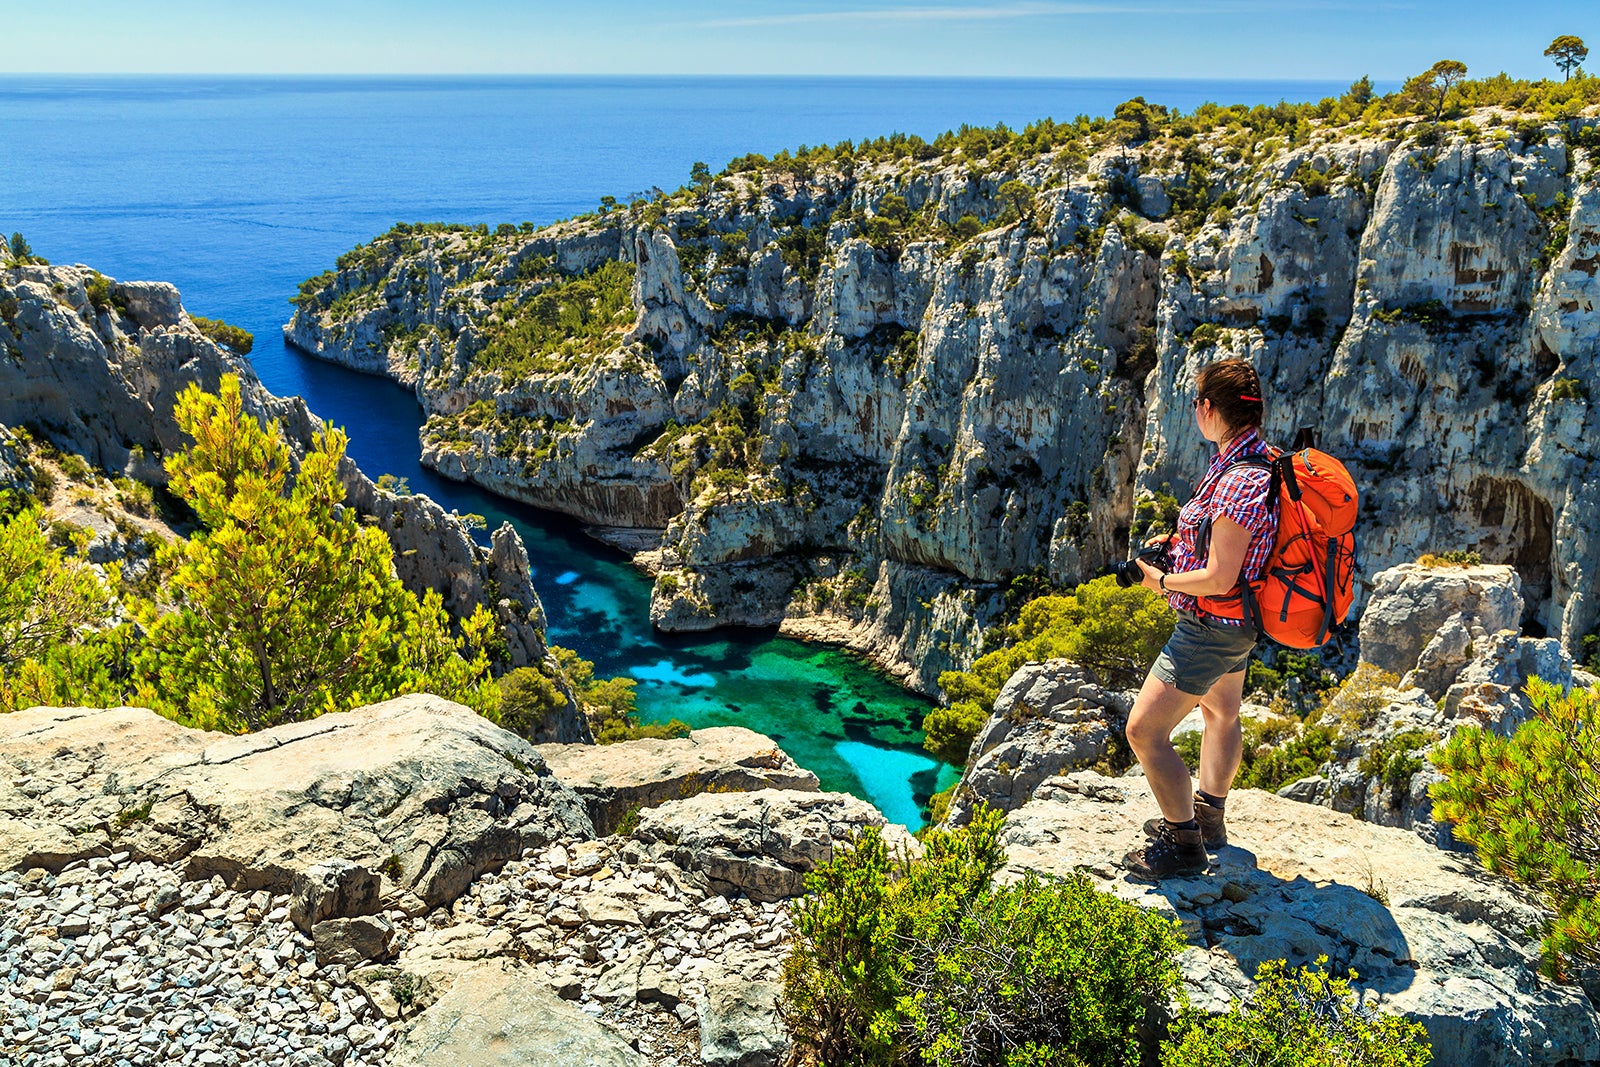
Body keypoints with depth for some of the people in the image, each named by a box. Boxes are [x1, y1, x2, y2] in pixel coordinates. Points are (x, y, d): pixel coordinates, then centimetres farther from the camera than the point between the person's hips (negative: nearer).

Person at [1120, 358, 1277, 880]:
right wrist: (1180, 540, 6)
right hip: (1234, 625, 11)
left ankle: (1183, 843, 9)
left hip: (1210, 627, -11)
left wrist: (1163, 580, -14)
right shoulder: (1261, 457, 1)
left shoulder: (1239, 482, -32)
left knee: (1144, 730, -5)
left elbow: (1218, 579, -31)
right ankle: (1208, 816, 48)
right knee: (1220, 711, 28)